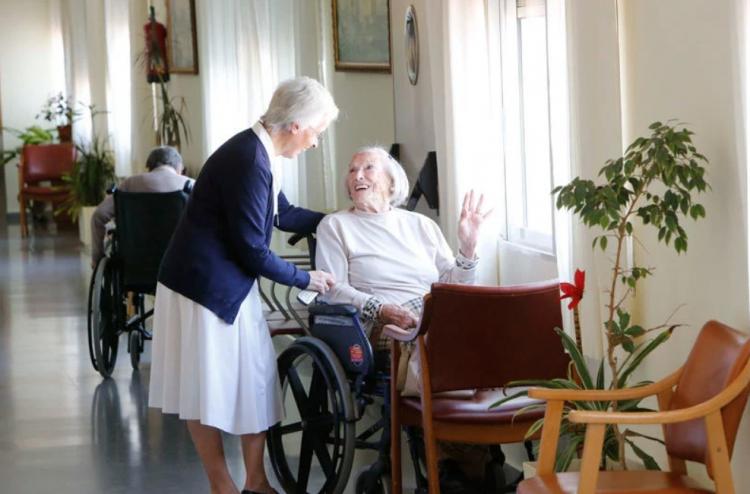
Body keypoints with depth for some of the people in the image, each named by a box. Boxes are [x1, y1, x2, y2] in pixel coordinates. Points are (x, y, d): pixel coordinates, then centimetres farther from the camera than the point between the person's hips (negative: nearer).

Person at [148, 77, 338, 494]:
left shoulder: (261, 153, 4)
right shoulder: (249, 161, -25)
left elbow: (285, 215, 20)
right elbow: (252, 250, -22)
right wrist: (305, 279, -10)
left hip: (232, 284, 10)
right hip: (204, 284, -10)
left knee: (256, 378, 12)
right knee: (210, 383, 3)